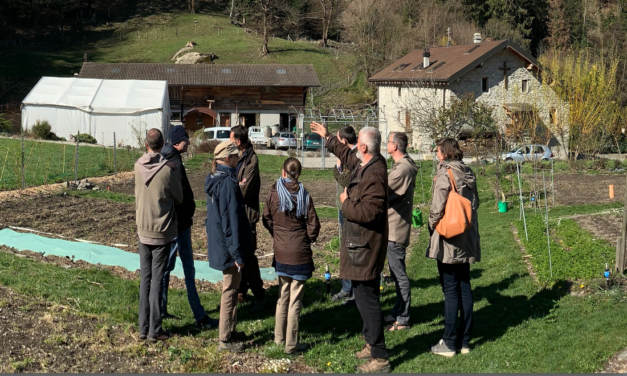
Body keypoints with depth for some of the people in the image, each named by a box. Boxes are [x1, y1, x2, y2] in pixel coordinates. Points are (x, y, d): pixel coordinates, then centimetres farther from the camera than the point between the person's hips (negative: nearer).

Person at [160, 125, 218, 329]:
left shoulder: (166, 160, 9)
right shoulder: (176, 163, -19)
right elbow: (184, 193, -20)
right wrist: (190, 211, -2)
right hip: (180, 221, -9)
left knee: (166, 265, 16)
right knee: (189, 270, -5)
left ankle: (160, 310, 23)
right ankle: (200, 316, -1)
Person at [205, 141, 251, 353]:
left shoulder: (214, 179, 8)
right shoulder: (228, 183, -21)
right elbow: (231, 221, -22)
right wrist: (238, 254, -19)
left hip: (217, 243, 10)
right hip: (228, 247, -10)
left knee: (230, 288, 20)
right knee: (230, 291, 0)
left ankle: (230, 331, 32)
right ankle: (225, 340, 9)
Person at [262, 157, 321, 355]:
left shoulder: (273, 194, -6)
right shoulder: (304, 195, -10)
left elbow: (267, 220, 3)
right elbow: (314, 224, -8)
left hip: (281, 252, 3)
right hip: (300, 253, -3)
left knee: (283, 296, 19)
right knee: (295, 300, 4)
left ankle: (279, 337, 29)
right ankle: (291, 344, 9)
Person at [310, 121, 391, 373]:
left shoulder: (374, 175, -25)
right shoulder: (365, 164, 7)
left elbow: (370, 211, -32)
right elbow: (347, 156, 29)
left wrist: (347, 203, -16)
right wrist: (328, 137, 36)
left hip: (365, 246, -11)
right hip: (361, 243, 11)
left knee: (367, 298, -6)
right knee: (365, 296, 21)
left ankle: (380, 358, 0)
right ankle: (372, 344, 35)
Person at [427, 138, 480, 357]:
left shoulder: (444, 174, -14)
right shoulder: (468, 173, 8)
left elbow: (438, 206, -18)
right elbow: (475, 202, 13)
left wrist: (432, 224, -3)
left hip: (448, 240, -7)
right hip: (467, 240, 7)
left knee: (450, 291, -3)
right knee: (465, 288, 11)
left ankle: (449, 343, 2)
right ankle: (464, 340, 17)